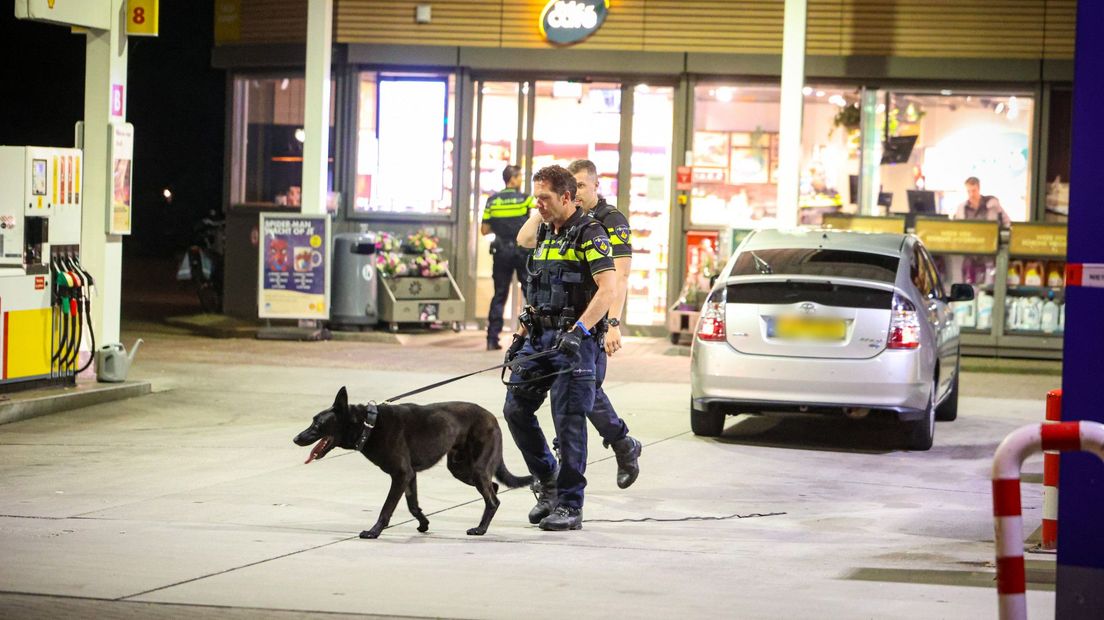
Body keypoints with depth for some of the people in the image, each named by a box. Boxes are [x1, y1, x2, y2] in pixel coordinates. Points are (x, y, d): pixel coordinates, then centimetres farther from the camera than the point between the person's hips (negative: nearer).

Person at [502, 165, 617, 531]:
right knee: (516, 409, 4)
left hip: (574, 340, -8)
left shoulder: (589, 234, -9)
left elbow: (608, 290, -19)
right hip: (539, 337, 8)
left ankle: (570, 507, -1)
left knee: (568, 421, -6)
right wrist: (521, 335, 18)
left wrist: (577, 331, -28)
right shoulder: (545, 234, 17)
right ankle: (549, 481, 20)